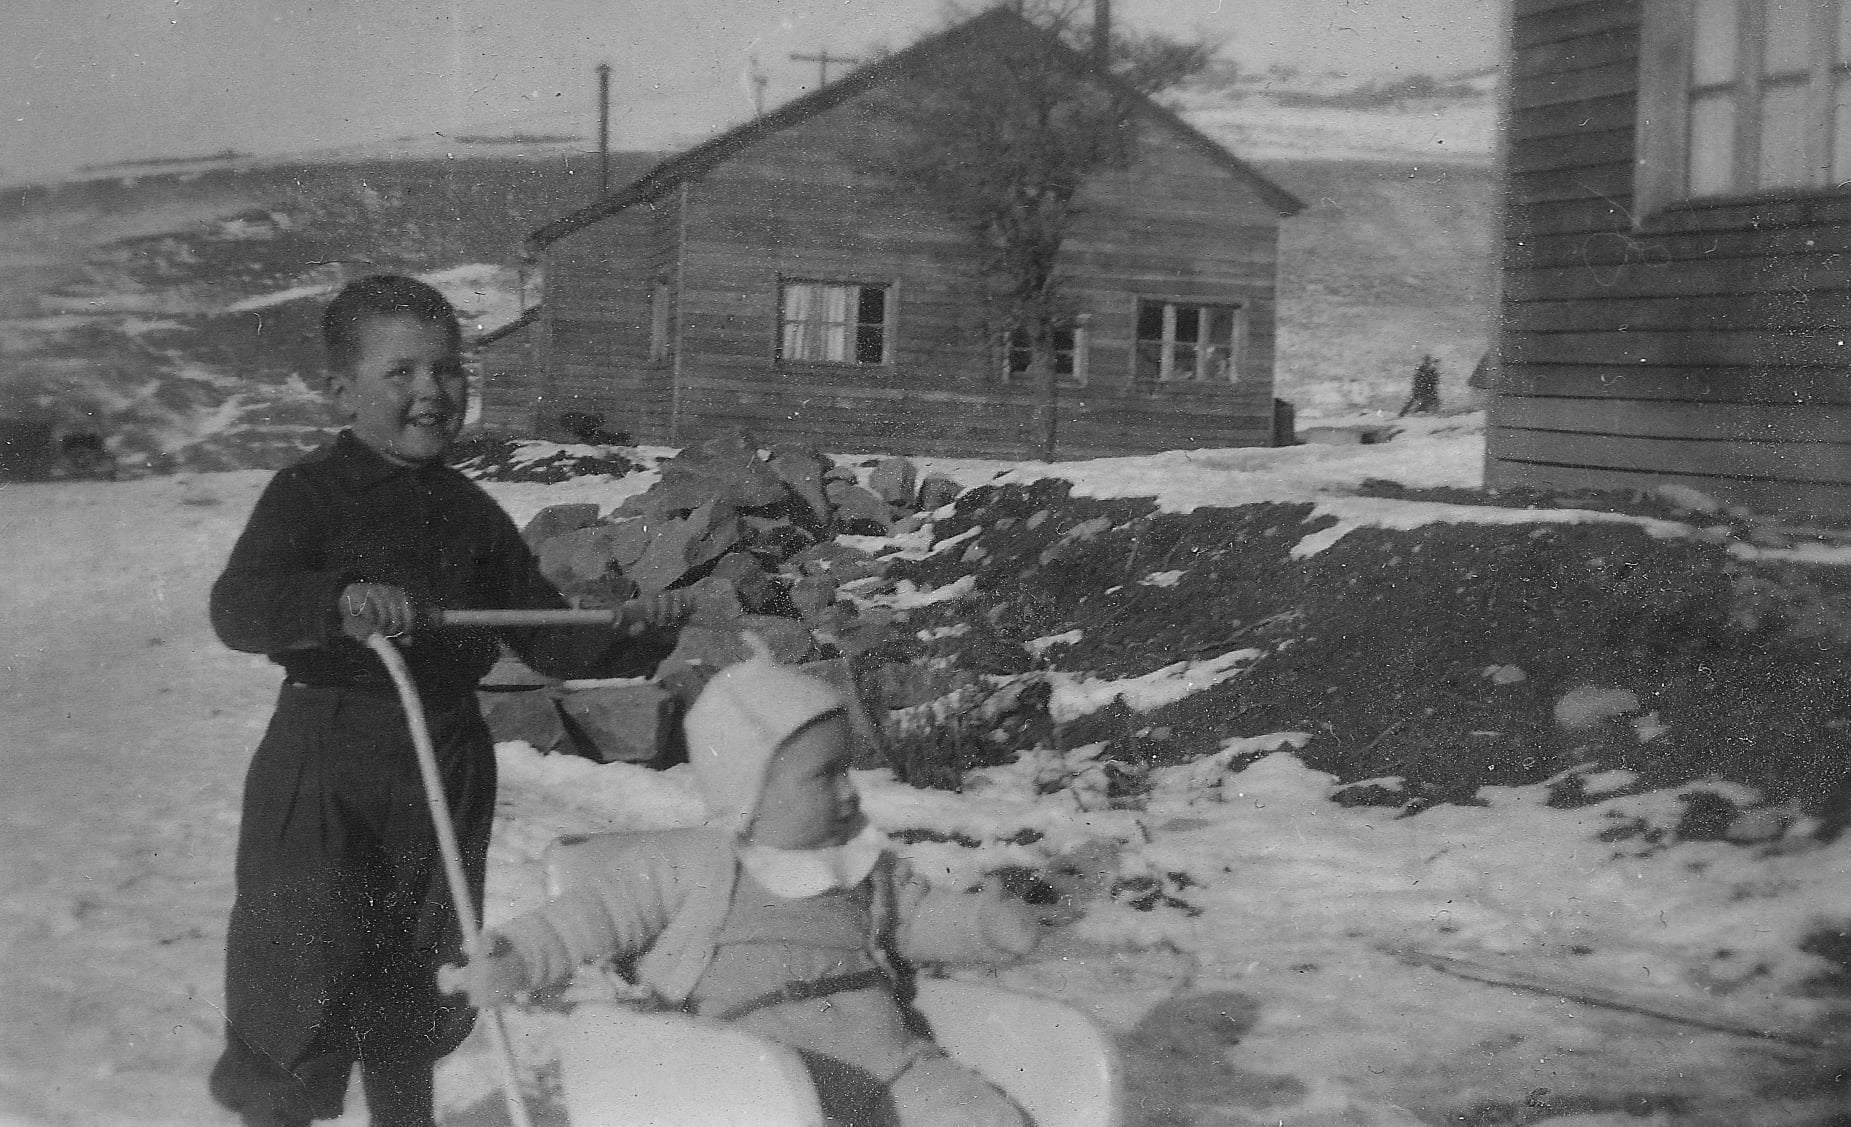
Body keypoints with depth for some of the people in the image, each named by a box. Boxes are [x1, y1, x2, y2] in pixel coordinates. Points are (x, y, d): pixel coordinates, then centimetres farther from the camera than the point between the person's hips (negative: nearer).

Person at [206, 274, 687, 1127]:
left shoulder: (474, 514, 8)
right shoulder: (309, 495, -9)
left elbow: (547, 635, 11)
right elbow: (236, 607, -24)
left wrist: (631, 638, -7)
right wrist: (338, 602, -42)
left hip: (446, 763, 5)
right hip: (324, 771, -5)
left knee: (422, 976, 18)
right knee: (308, 964, -2)